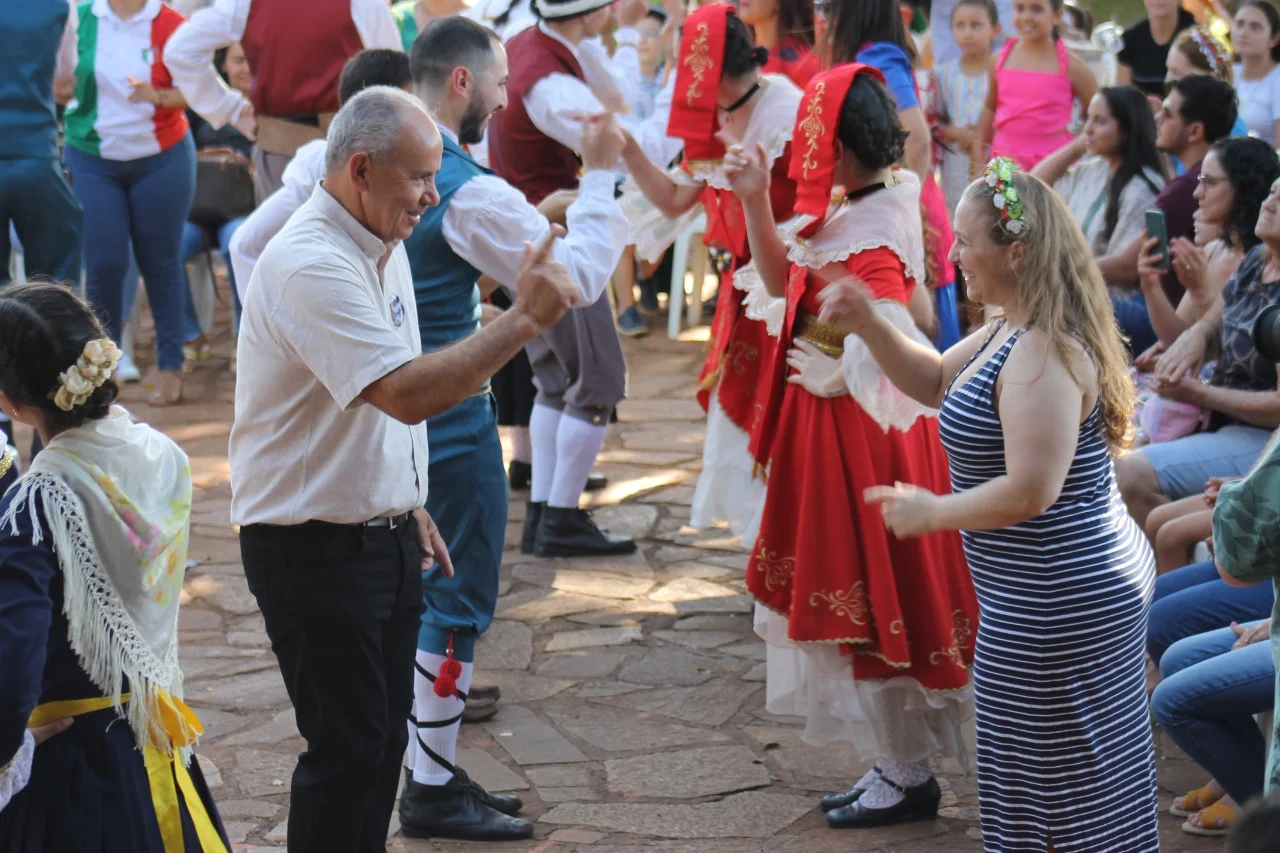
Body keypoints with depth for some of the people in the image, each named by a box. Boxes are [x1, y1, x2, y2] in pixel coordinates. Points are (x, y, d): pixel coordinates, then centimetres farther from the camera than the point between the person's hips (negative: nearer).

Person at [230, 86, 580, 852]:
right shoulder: (313, 267, -24)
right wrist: (524, 320, -30)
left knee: (385, 737, 15)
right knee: (347, 748, -4)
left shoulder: (381, 247, 9)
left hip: (382, 531, 9)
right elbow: (407, 394, -32)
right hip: (313, 547, -9)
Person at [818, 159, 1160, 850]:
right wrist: (868, 327, 7)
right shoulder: (1012, 331, 9)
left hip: (1056, 604, -11)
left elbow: (1030, 492, -28)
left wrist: (930, 513, -15)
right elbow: (935, 382, 23)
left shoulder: (1044, 355, -24)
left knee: (1059, 780, 0)